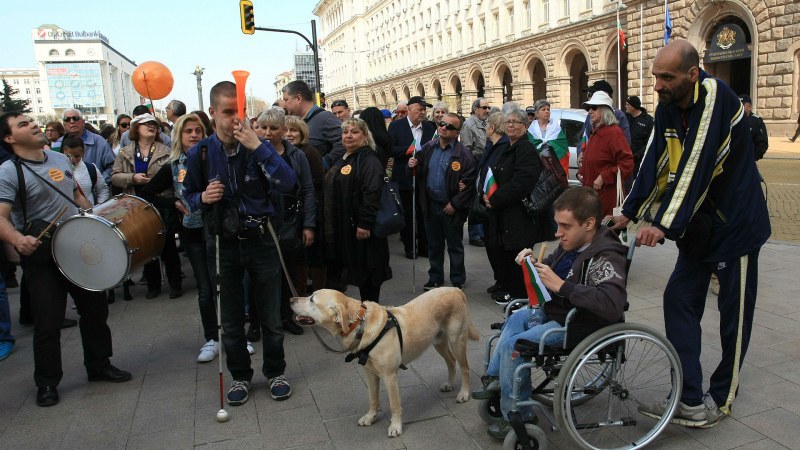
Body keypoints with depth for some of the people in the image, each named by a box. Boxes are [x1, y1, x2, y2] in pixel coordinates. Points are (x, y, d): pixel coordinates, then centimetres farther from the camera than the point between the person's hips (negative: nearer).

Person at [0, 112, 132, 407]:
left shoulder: (61, 159, 7)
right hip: (41, 257, -6)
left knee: (95, 309, 14)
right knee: (48, 322, 0)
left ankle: (99, 366, 32)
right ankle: (46, 383, 20)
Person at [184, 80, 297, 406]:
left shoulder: (256, 145, -8)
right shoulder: (201, 153, -4)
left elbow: (287, 184, -22)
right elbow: (190, 194, 10)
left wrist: (258, 146, -30)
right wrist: (203, 198, -13)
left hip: (260, 239, -1)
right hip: (223, 244, 1)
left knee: (271, 315, 9)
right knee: (231, 320, 13)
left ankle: (275, 372, 30)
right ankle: (240, 375, 33)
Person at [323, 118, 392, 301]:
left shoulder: (369, 160, -14)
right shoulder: (342, 159, 16)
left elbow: (372, 194, -23)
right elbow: (330, 192, 24)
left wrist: (365, 223, -26)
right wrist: (330, 223, 21)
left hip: (360, 226, -9)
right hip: (342, 226, 9)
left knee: (366, 269, 1)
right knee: (356, 268, 16)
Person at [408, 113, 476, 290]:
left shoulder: (463, 154, -13)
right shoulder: (428, 148, 4)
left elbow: (469, 182, -15)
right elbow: (419, 173, 11)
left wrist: (455, 204, -16)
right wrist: (413, 166, -11)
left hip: (452, 208, -5)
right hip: (431, 205, 5)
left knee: (455, 247, 10)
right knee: (434, 245, 17)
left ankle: (458, 281, 24)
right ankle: (435, 278, 31)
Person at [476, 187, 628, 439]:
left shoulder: (606, 259, -27)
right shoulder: (572, 242, -2)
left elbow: (612, 305, -42)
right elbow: (554, 267, 17)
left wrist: (561, 286, -40)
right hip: (554, 310, 10)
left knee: (513, 345, -16)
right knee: (513, 320, 21)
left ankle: (518, 418, 0)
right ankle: (496, 382, 35)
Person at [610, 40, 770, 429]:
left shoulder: (715, 97, -22)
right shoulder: (668, 107, 1)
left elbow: (697, 165, -30)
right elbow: (655, 162, 2)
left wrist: (665, 225, -34)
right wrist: (629, 213, -3)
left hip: (736, 221, -7)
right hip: (699, 222, 8)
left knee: (734, 312, 3)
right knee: (679, 299, 2)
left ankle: (721, 399, 20)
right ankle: (691, 403, 7)